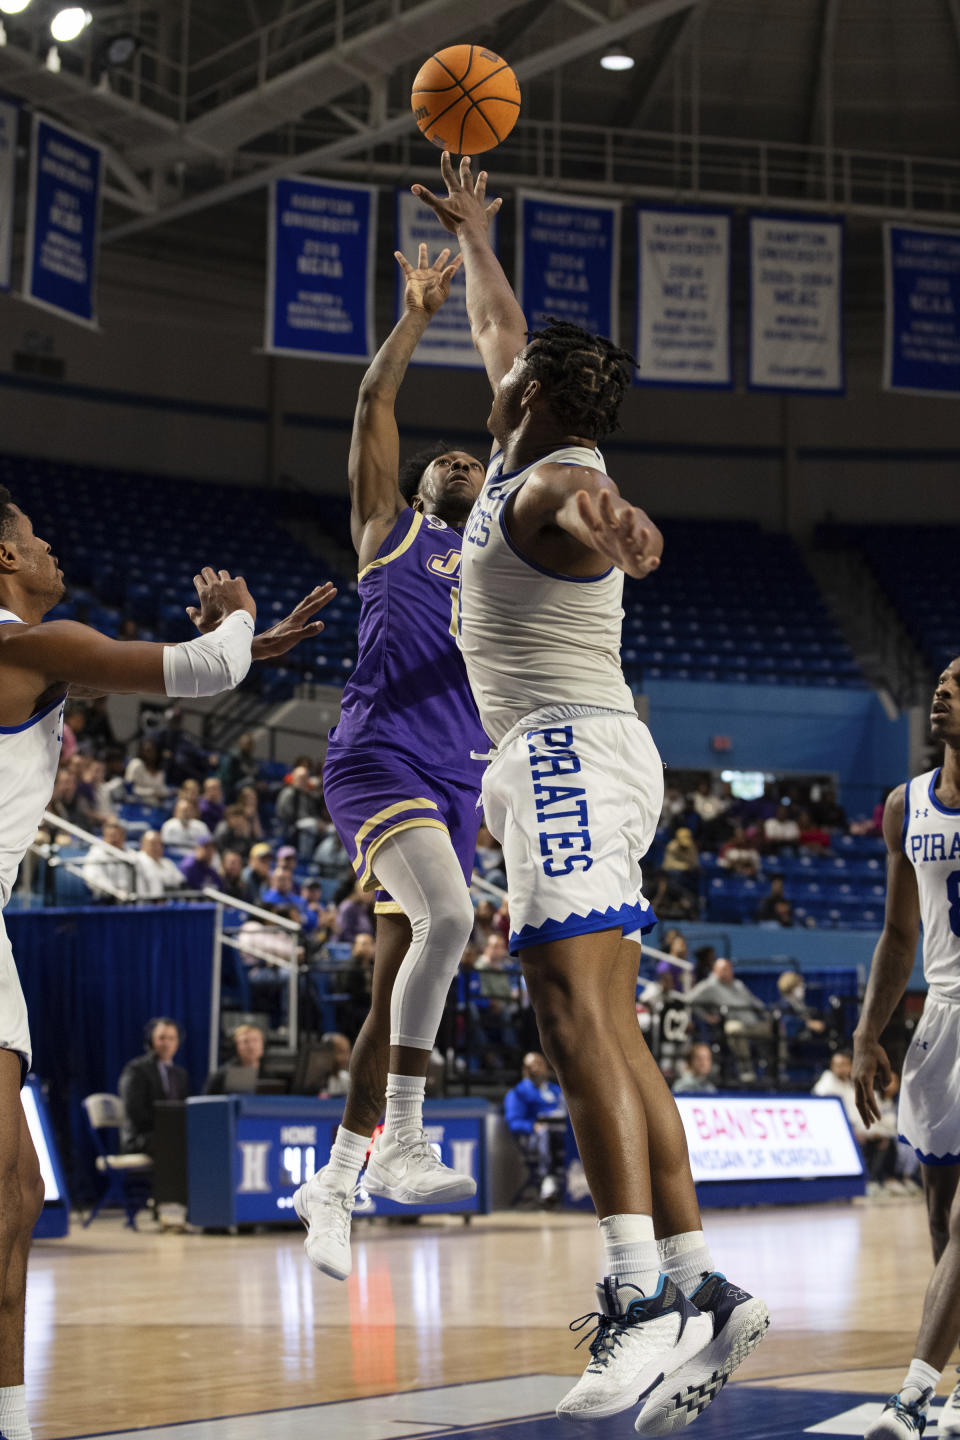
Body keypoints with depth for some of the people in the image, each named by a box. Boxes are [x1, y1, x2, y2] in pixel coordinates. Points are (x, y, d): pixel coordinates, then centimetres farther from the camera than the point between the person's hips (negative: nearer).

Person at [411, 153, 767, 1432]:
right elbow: (501, 332, 37)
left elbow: (591, 521, -37)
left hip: (568, 751, -10)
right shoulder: (534, 458, 18)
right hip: (571, 759, 10)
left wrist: (618, 534, -60)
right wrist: (471, 231, 48)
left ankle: (643, 1299, -29)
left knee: (577, 1016, -21)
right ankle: (703, 1288, 6)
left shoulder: (552, 482, -10)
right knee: (609, 1033, 6)